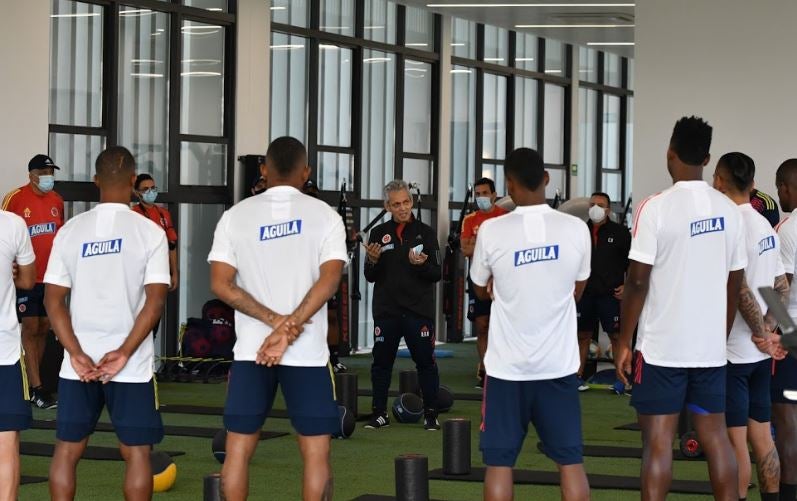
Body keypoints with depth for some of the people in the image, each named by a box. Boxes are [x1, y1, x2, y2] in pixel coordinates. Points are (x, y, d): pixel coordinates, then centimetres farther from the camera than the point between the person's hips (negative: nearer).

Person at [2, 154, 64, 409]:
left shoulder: (57, 200, 8)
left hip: (51, 276, 6)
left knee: (44, 329, 9)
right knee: (30, 329, -7)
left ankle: (32, 381, 19)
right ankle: (36, 388, -7)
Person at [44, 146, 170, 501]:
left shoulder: (71, 230, 2)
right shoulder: (149, 231, -6)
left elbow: (53, 299, -1)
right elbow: (155, 300, -13)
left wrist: (76, 353, -6)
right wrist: (124, 352, -13)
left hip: (78, 363, 3)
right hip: (132, 365, -2)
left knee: (67, 449, 11)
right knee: (136, 452, 6)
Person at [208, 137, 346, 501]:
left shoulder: (236, 216, 4)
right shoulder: (324, 215, -1)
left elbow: (221, 285, -4)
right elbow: (329, 280, -14)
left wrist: (276, 321, -7)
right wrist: (289, 329, -16)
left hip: (250, 350, 2)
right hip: (308, 352, -1)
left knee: (238, 449, 8)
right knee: (316, 451, 5)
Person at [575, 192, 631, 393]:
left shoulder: (620, 232, 0)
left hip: (610, 293, -3)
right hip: (585, 293, 3)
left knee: (616, 335, -2)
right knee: (583, 335, 8)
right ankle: (578, 377, 16)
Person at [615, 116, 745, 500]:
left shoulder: (656, 208, -11)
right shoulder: (728, 210, 5)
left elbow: (637, 281, -12)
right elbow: (735, 283, 10)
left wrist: (623, 342, -3)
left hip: (662, 347, -5)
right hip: (711, 347, 5)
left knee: (658, 440, -1)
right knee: (715, 436, 11)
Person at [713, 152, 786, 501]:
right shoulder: (765, 226, 11)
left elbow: (739, 289, -20)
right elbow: (782, 287, 14)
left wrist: (761, 332, -11)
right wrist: (768, 328, 10)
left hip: (733, 350, -8)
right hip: (760, 351, 8)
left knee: (734, 439, -3)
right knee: (761, 435, 12)